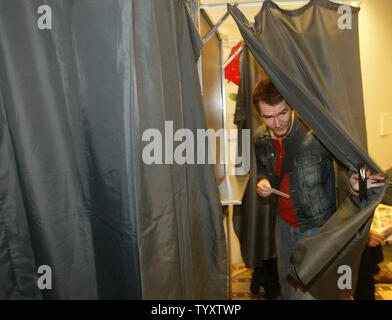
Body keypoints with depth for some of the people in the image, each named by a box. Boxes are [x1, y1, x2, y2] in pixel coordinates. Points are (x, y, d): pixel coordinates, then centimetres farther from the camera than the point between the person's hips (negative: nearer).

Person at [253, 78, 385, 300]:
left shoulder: (316, 132, -25)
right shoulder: (261, 138, -7)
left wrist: (354, 182, -35)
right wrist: (263, 182, -8)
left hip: (316, 226, -5)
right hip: (284, 223, 5)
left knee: (308, 291, 5)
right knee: (286, 280, 25)